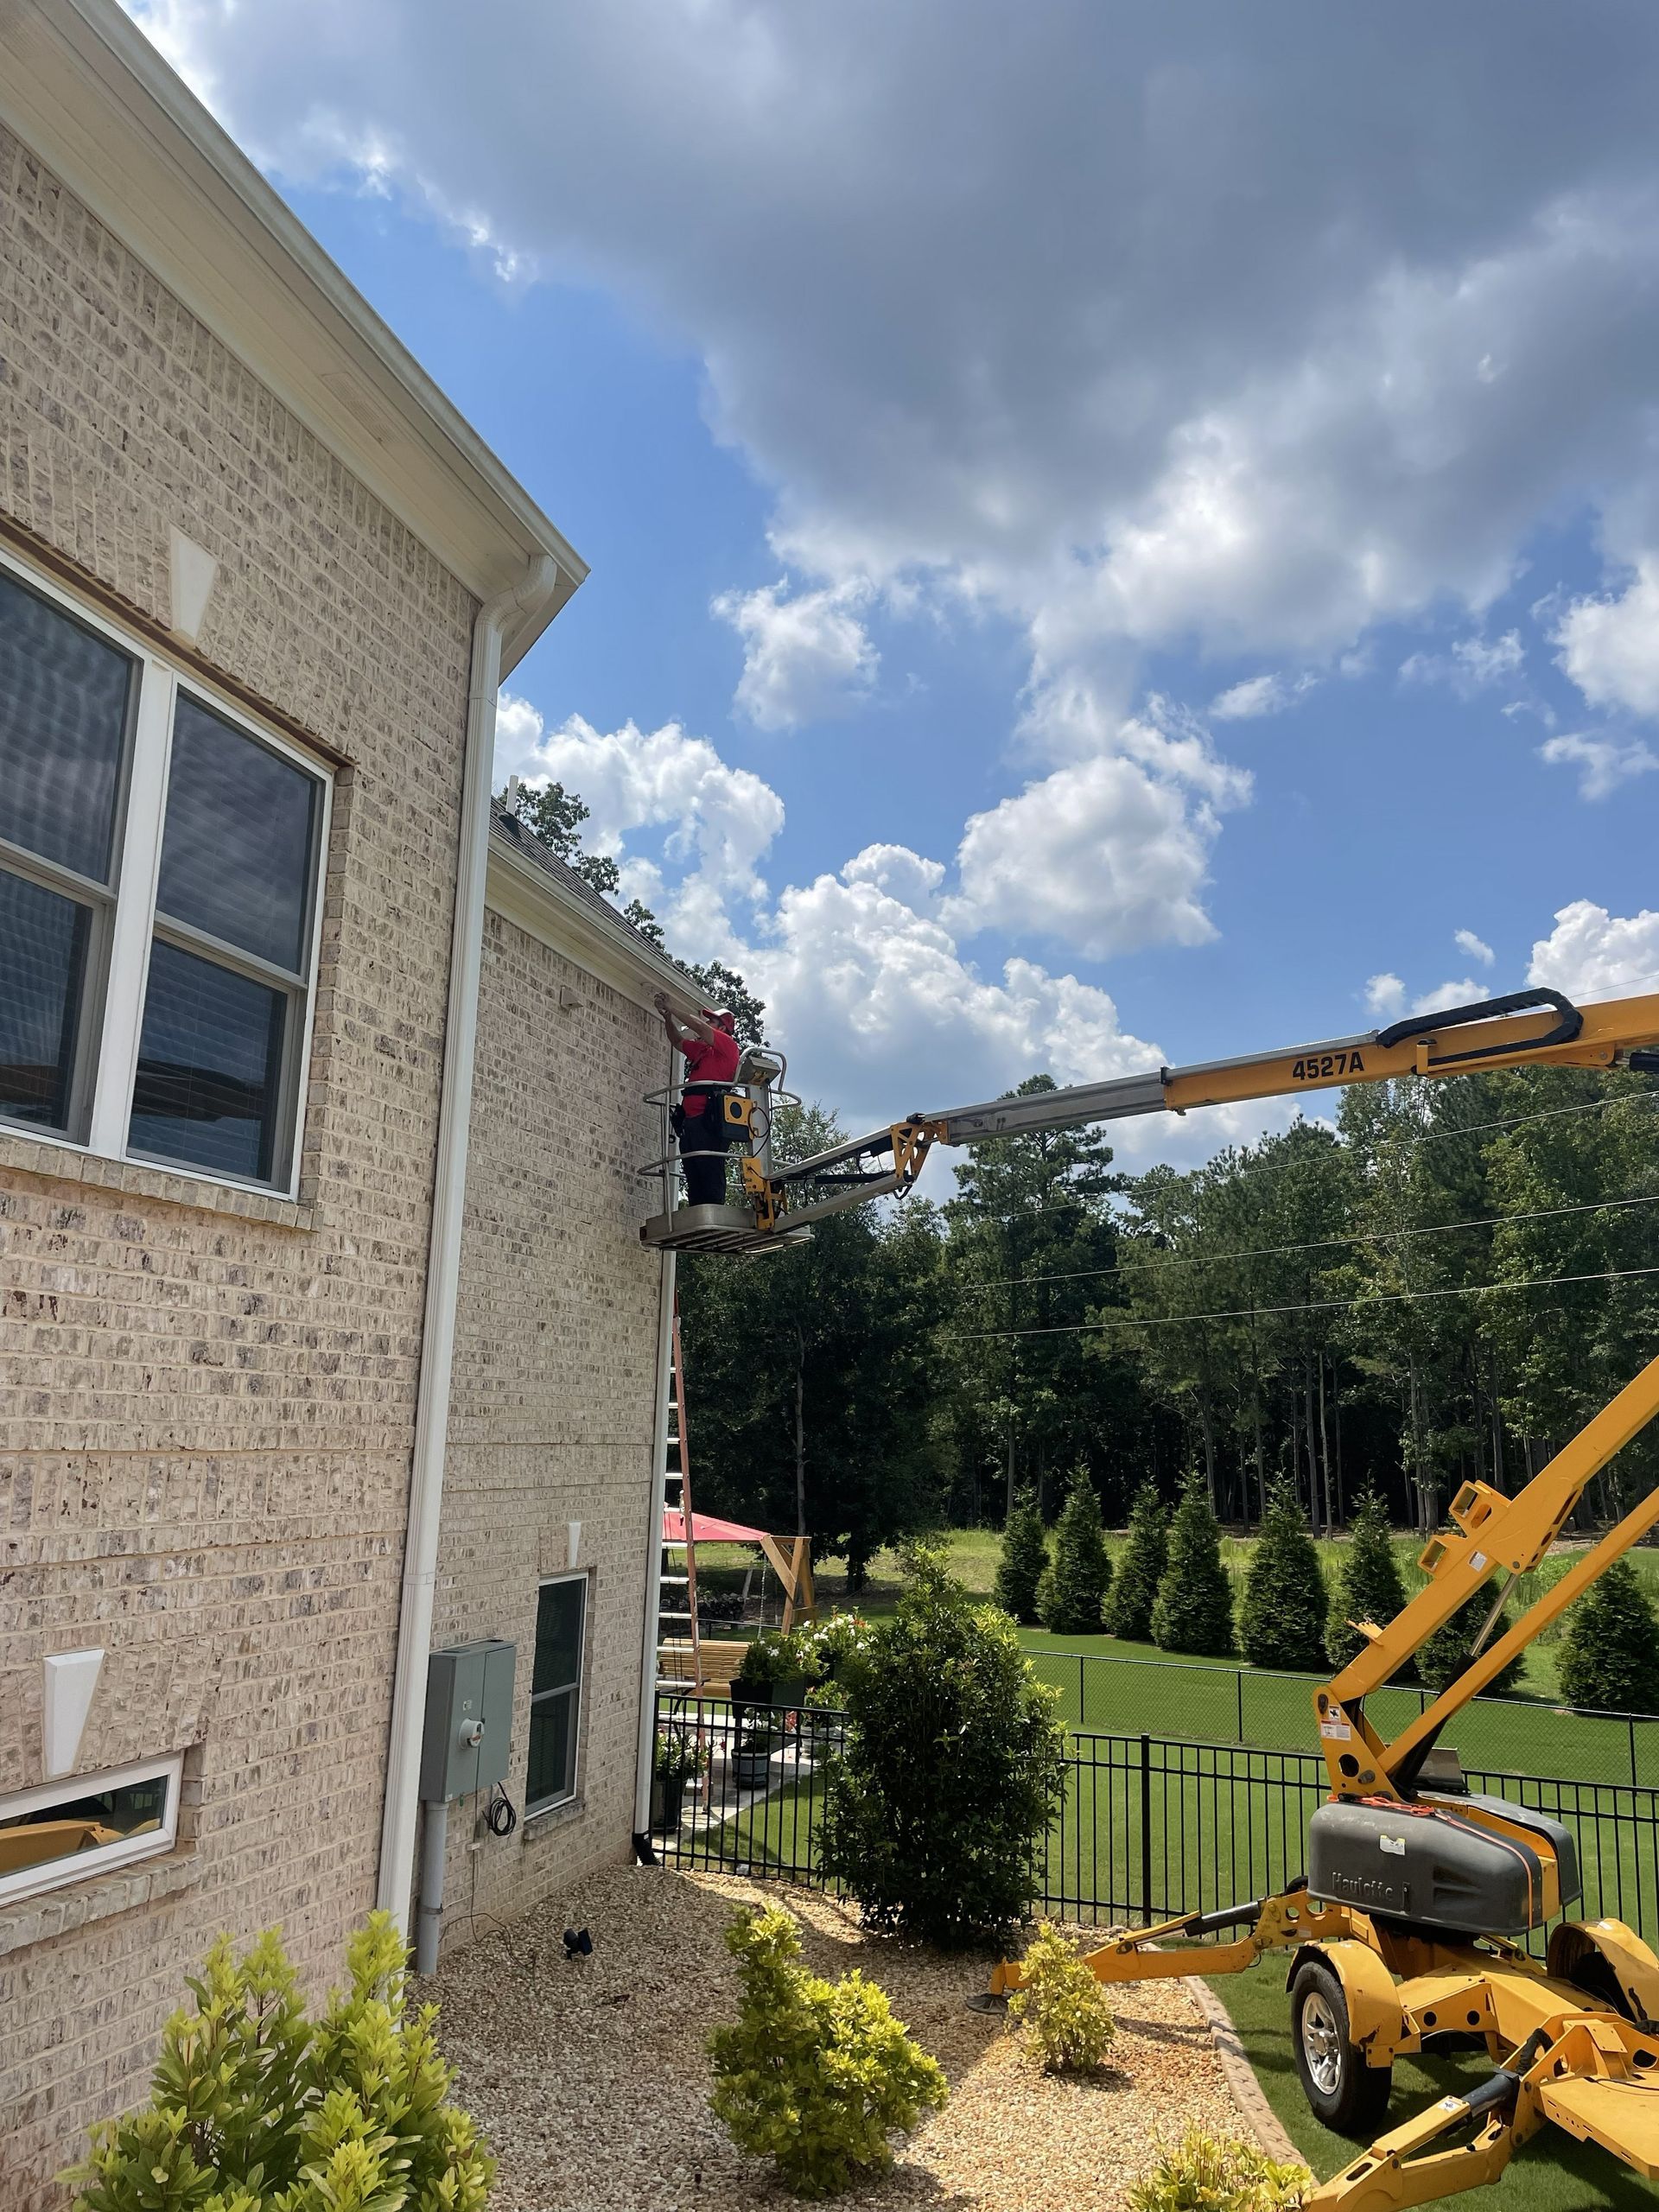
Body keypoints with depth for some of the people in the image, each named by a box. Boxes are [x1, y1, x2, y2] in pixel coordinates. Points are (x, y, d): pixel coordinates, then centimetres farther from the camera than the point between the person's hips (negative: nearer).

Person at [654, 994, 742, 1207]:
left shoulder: (728, 1045, 8)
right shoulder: (701, 1050, 31)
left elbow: (700, 1028, -3)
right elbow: (677, 1041, 38)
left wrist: (671, 1009, 6)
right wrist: (667, 1015, 22)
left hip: (710, 1119, -9)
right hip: (691, 1120, 9)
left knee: (711, 1175, -18)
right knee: (694, 1180, 0)